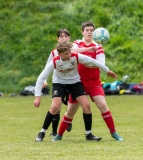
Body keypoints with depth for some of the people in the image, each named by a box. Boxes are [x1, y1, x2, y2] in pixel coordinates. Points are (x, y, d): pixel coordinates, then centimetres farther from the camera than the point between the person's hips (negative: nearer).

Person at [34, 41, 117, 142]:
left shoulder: (76, 57, -25)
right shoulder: (55, 62, -26)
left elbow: (93, 62, -11)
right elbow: (41, 78, -24)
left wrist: (108, 71, 0)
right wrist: (38, 97, -29)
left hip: (75, 82, 2)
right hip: (59, 83, -2)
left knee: (86, 105, -11)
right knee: (55, 107, -22)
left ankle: (89, 135, 2)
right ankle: (42, 132, -6)